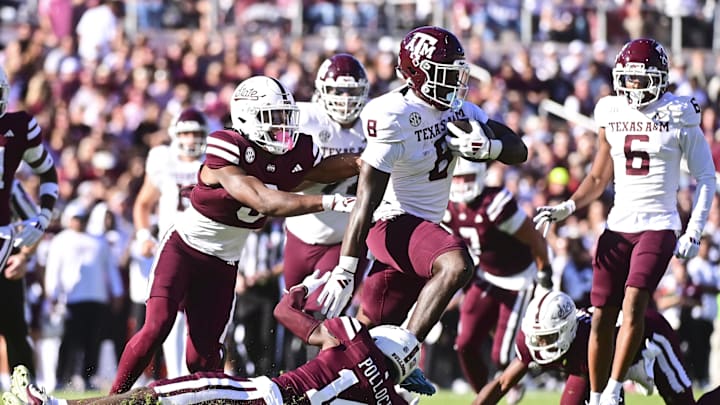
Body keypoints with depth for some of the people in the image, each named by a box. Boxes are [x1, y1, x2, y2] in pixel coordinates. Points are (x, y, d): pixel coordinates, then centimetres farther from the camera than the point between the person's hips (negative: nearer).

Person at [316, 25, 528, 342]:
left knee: (372, 329, 12)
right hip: (395, 222, -9)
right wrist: (344, 272, -22)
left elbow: (518, 151, 7)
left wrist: (487, 147, -18)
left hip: (426, 226, 9)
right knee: (456, 265, -33)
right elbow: (366, 202, -21)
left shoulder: (458, 109, 5)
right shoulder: (394, 117, -19)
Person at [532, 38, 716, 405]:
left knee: (633, 304, -21)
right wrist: (567, 208, 4)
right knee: (601, 317, 0)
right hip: (617, 227, 4)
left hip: (658, 227, -4)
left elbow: (705, 179, 2)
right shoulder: (612, 116, 9)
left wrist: (693, 232, -7)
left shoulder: (679, 119, -3)